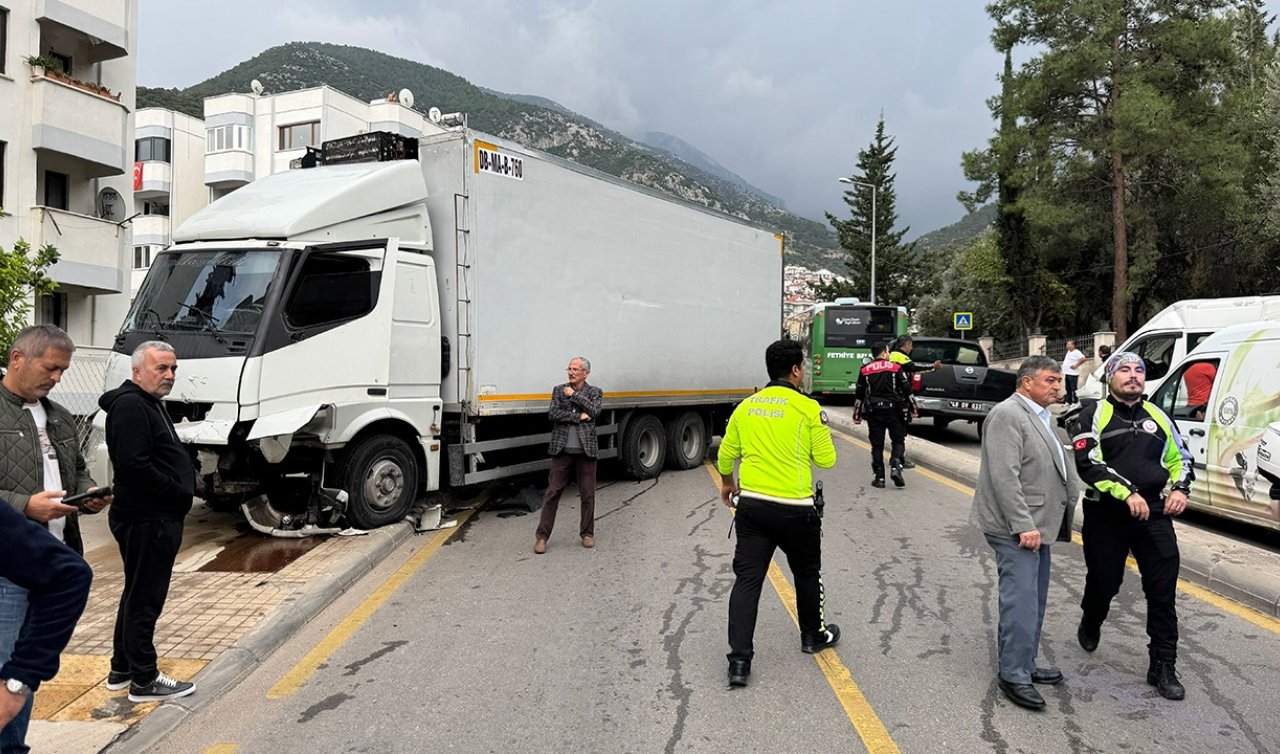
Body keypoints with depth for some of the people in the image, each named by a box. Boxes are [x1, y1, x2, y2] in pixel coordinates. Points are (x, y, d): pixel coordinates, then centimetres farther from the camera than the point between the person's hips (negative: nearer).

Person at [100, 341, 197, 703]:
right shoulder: (130, 405, -16)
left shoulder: (150, 404, 17)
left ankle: (122, 669, 32)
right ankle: (144, 681, 8)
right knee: (145, 598, -2)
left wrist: (184, 486, 5)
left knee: (137, 594, 19)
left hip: (155, 517, 11)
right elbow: (134, 466, -26)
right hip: (146, 520, -11)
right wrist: (180, 493, -17)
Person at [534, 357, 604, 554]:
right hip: (562, 449, 0)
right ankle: (542, 536, 6)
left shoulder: (594, 392, 6)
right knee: (553, 492, 1)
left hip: (586, 451, 0)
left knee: (588, 494, 7)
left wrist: (574, 395, -11)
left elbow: (594, 411, -14)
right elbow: (553, 414, -6)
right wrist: (578, 416, -12)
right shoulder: (559, 390, 7)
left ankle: (587, 534, 21)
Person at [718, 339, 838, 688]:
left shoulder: (746, 407, 5)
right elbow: (826, 460, -4)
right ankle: (814, 635, 40)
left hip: (751, 505, 3)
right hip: (794, 508, -3)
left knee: (747, 578, 4)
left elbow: (725, 455, 12)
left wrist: (727, 483, 31)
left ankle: (739, 660, 0)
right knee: (807, 574, 20)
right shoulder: (808, 408, -9)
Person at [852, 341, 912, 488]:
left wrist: (857, 415, 16)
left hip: (873, 411, 2)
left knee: (877, 445, 6)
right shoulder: (896, 368, -1)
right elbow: (907, 390, -1)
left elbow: (859, 394, 8)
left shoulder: (865, 370, 5)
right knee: (898, 441, 10)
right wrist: (913, 408, 11)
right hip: (893, 410, -2)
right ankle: (895, 467, -11)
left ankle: (879, 477, 6)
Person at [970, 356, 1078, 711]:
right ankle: (1013, 675, 0)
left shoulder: (1039, 416, 17)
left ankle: (1024, 665, 26)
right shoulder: (1007, 415, -14)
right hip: (1016, 528, -10)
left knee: (1034, 600, 16)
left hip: (1035, 524, 10)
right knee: (1021, 601, -8)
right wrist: (1024, 525, -23)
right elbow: (1004, 477, -21)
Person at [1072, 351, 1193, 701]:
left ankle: (1163, 667, 10)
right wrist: (1127, 493, -23)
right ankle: (1090, 624, 42)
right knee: (1104, 582, 9)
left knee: (1163, 591, 0)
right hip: (1106, 515, -3)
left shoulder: (1157, 417, 12)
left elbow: (1180, 457, 22)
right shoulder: (1096, 414, -4)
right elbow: (1088, 463, -15)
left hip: (1154, 515, 4)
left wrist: (1180, 489, 2)